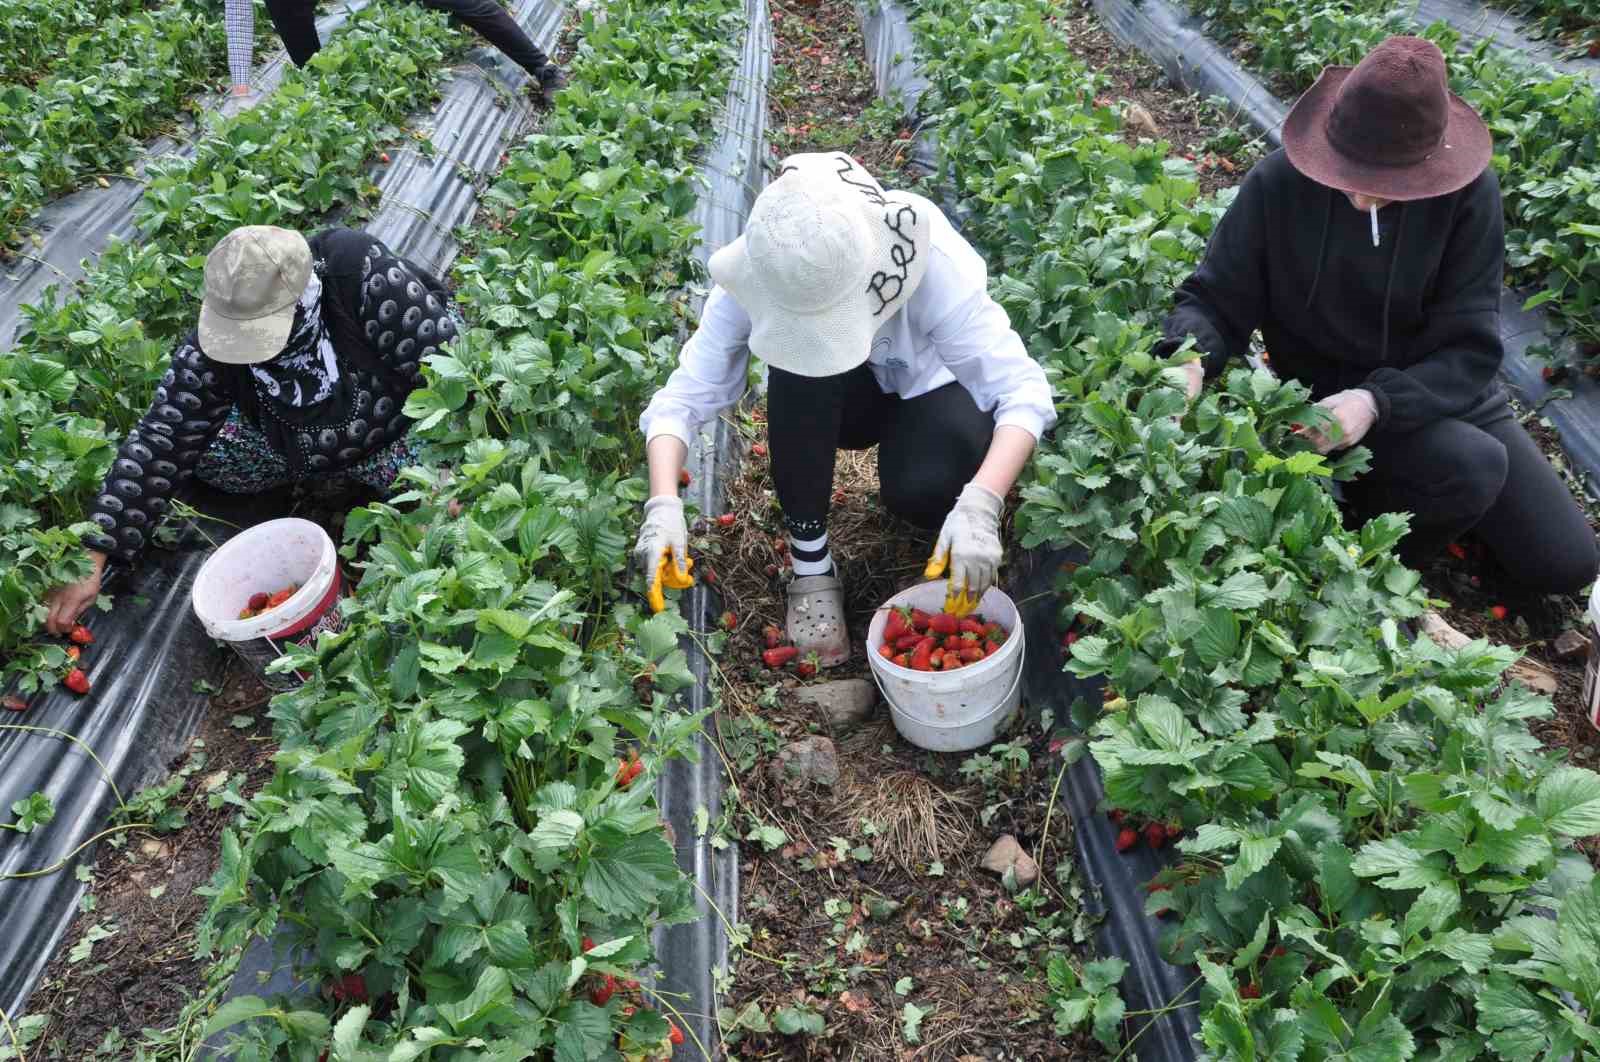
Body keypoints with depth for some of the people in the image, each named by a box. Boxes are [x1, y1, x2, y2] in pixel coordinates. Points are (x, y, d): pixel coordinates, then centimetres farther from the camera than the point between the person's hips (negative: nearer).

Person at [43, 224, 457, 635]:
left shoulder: (365, 274, -37)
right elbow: (158, 445, -21)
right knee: (210, 458, -13)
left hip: (397, 423, -3)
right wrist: (93, 558, -25)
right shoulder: (216, 342, -24)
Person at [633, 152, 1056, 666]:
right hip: (832, 400, 2)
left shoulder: (932, 263, -36)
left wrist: (980, 506, -52)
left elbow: (1023, 392, -37)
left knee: (920, 489, -34)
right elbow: (685, 394, -28)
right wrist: (664, 504, -45)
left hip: (928, 384, -2)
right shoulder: (756, 274, -30)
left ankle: (951, 521, 4)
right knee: (796, 370, -33)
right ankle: (809, 558, -16)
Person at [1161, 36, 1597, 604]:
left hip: (1439, 386, 3)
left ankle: (1414, 497, 27)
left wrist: (1378, 401, -37)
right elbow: (1214, 299, -14)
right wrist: (1189, 357, -37)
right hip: (1324, 394, -3)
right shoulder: (1280, 183, -20)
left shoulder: (1469, 193, -17)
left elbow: (1469, 348, -19)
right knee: (1474, 468, -32)